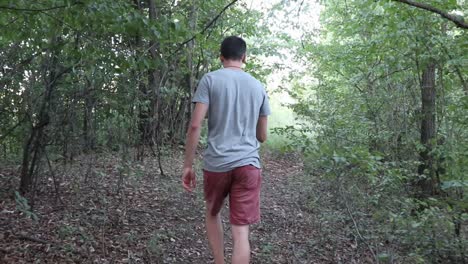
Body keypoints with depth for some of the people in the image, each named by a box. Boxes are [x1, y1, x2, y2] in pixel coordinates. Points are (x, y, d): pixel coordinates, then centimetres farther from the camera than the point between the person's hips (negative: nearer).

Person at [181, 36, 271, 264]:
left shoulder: (210, 79, 0)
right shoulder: (258, 86, 11)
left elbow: (195, 125, -9)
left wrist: (188, 165, -2)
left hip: (216, 163, -1)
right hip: (248, 164, 2)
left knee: (212, 214, 25)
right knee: (241, 232, 2)